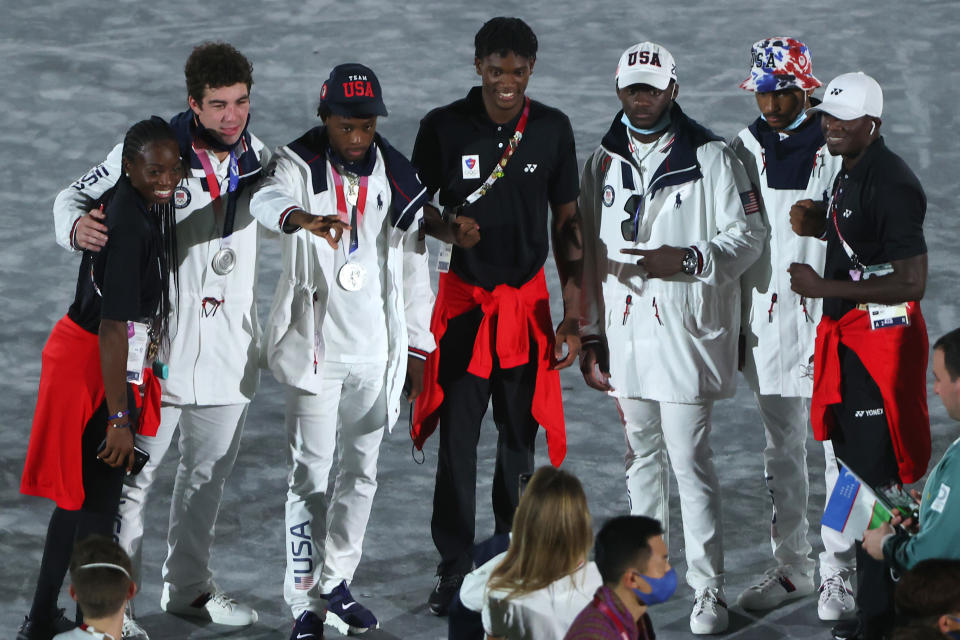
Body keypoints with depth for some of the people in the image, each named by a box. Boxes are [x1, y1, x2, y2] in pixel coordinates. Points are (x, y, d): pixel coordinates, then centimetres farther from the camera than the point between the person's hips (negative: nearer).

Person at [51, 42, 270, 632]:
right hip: (155, 345, -5)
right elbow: (76, 197, -5)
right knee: (131, 474, -4)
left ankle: (188, 587, 35)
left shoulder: (261, 160, 2)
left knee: (208, 473, 18)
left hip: (229, 351, 5)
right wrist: (77, 226, -27)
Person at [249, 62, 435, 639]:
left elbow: (414, 269, 10)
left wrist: (418, 350, 10)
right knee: (311, 473, -5)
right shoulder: (301, 164, -8)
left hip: (377, 352, 4)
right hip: (316, 347, -4)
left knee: (362, 470, 12)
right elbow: (268, 201, -33)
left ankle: (336, 583, 28)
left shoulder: (399, 178, 3)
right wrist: (304, 218, -56)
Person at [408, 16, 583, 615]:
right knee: (457, 436, -5)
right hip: (464, 296, -2)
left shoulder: (553, 129, 0)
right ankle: (455, 566, 3)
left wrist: (574, 314, 1)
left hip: (527, 298, 2)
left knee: (521, 432, 8)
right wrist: (447, 226, -19)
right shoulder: (444, 127, -5)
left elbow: (567, 222, 5)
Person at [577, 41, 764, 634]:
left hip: (686, 334, -5)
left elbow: (747, 236, -4)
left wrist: (688, 259, -20)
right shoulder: (604, 163, 11)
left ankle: (710, 590, -2)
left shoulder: (711, 157, -4)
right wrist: (590, 335, 12)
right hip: (625, 334, 5)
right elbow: (588, 254, 15)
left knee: (690, 460, -7)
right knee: (641, 456, 14)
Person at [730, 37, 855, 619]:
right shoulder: (744, 151, 7)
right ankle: (791, 566, 21)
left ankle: (840, 572, 7)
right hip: (768, 320, 4)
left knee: (839, 450, -1)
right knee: (782, 452, 12)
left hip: (829, 317, -4)